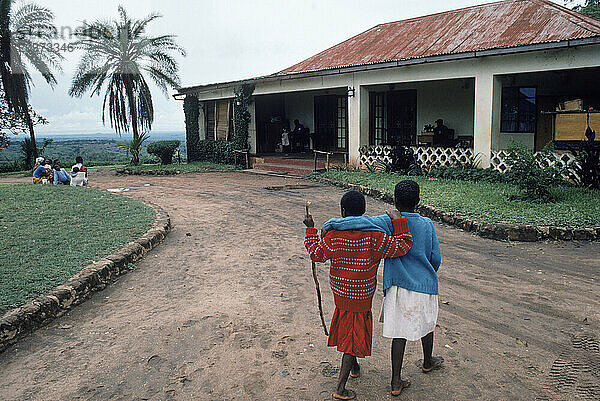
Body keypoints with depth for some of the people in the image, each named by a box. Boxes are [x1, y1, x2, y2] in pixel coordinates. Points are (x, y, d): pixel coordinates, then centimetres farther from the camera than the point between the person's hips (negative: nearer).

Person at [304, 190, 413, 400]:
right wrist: (398, 221, -7)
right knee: (354, 337, 4)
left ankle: (354, 366, 47)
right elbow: (402, 246, -15)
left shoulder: (334, 235, -12)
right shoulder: (373, 237, -19)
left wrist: (310, 229, 9)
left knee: (346, 328, 26)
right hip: (361, 296, -4)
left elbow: (316, 255, 0)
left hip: (339, 290, 4)